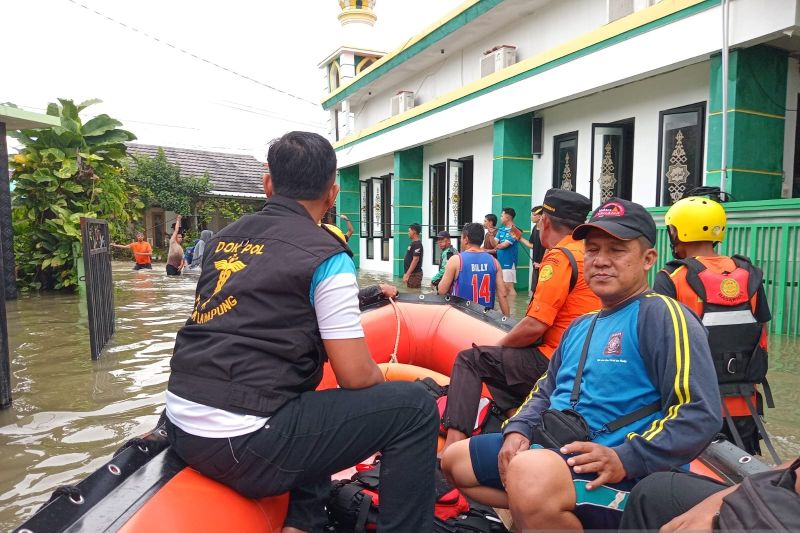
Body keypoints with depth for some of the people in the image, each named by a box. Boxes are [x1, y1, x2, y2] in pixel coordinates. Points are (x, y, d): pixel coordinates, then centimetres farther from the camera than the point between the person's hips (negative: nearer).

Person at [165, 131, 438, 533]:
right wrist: (384, 387, 12)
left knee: (311, 406, 33)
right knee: (413, 407, -2)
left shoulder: (224, 237, 11)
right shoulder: (326, 256, -10)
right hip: (241, 443, -8)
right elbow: (356, 377, -11)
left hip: (180, 424, 8)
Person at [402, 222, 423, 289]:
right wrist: (406, 274, 19)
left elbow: (415, 260, -22)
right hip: (410, 273, 10)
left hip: (414, 274, -10)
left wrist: (407, 275, -23)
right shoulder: (413, 243, 16)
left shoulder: (417, 244, -14)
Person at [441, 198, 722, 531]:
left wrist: (625, 459, -25)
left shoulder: (661, 315, -9)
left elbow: (700, 414, -17)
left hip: (620, 475, -9)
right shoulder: (581, 326, 18)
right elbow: (546, 390, 23)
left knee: (530, 475, -40)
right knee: (455, 461, 15)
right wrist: (518, 429, 4)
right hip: (552, 446, 9)